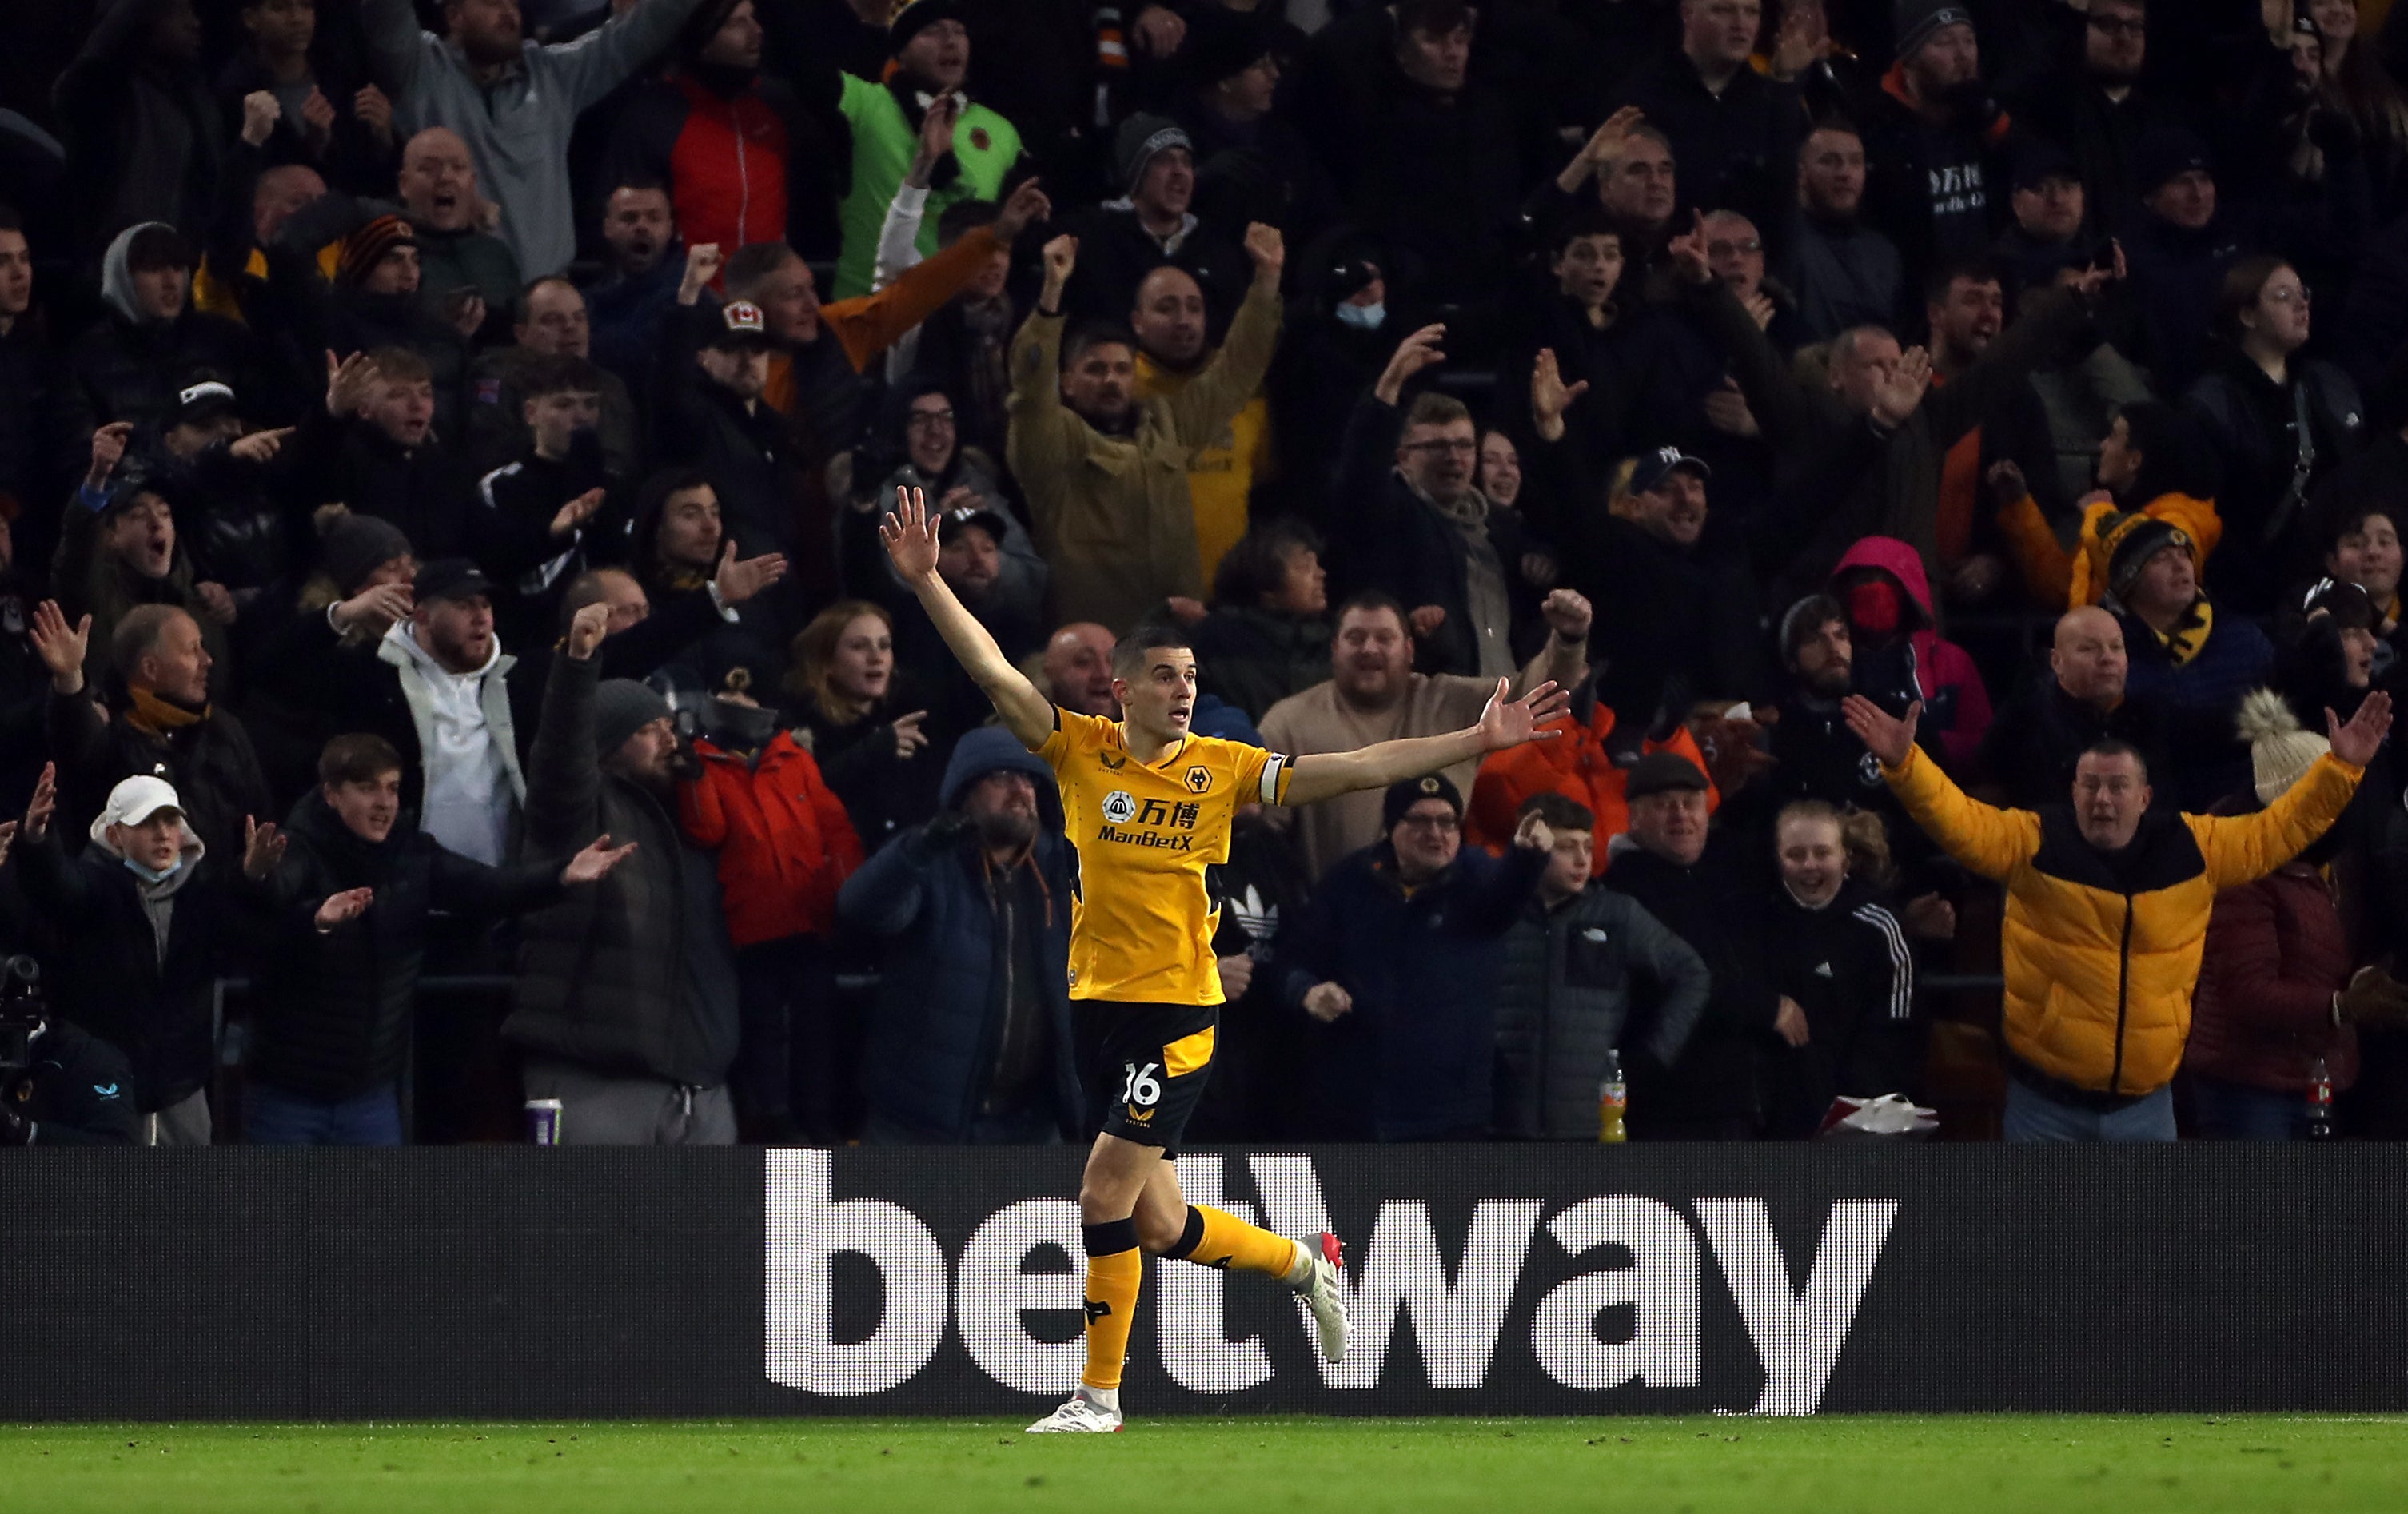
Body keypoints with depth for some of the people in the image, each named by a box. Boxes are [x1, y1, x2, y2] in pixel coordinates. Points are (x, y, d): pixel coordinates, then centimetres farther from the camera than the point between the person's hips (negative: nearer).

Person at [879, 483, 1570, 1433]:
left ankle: (1100, 1393, 2)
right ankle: (1304, 1265, 36)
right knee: (1160, 1228, 8)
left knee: (1105, 1200, -11)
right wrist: (928, 582, -13)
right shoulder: (1081, 751, 2)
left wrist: (1476, 742, -4)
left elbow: (1353, 771, 0)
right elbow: (993, 674, -3)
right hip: (1097, 1002, 3)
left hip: (1178, 1014, -3)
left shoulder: (1223, 769, 0)